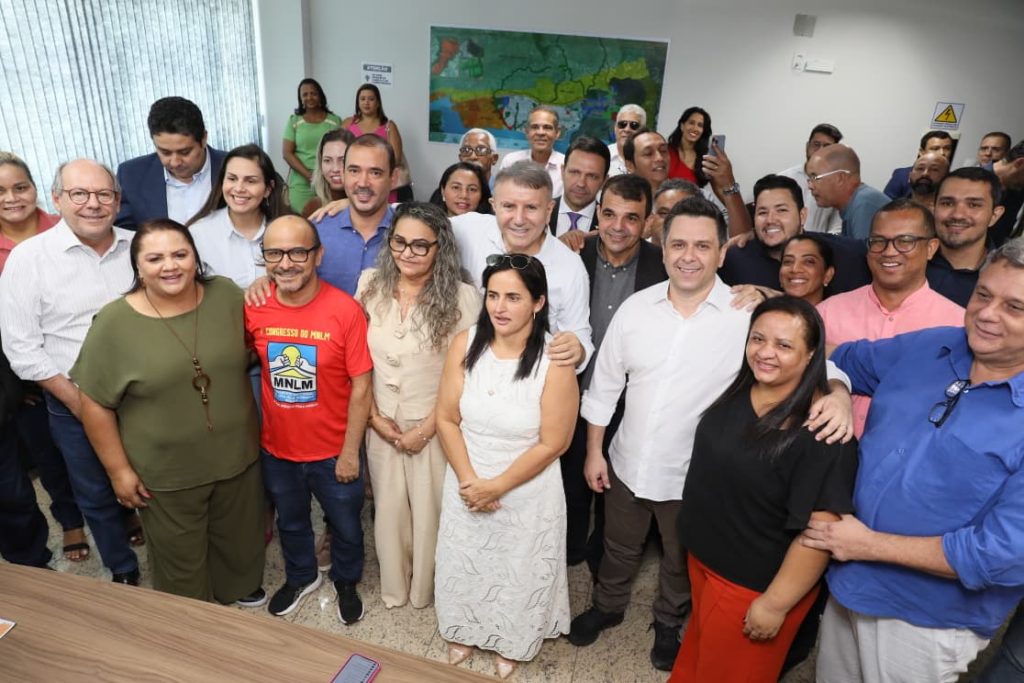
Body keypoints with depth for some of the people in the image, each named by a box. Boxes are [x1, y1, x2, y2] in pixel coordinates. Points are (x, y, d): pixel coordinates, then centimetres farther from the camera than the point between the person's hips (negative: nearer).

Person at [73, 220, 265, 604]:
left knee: (240, 536, 25)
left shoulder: (226, 296, -8)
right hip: (165, 473, -2)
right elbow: (95, 403, -10)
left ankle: (241, 586, 54)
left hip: (237, 455, 3)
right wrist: (118, 470, -8)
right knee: (181, 558, 19)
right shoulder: (114, 323, -16)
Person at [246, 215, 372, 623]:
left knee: (345, 526, 20)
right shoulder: (253, 307, -11)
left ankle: (346, 582, 50)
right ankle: (301, 578, 56)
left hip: (333, 451, -3)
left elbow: (360, 386, -17)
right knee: (290, 522, 27)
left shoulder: (345, 310, -22)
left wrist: (351, 451, -13)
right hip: (277, 449, 3)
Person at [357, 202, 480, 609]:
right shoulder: (370, 284, -4)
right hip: (381, 423, 3)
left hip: (433, 425, -3)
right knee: (389, 507, 16)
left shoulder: (462, 298, -15)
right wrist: (373, 416, -4)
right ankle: (393, 588, 41)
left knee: (429, 510, 11)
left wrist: (425, 429, -10)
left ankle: (425, 590, 39)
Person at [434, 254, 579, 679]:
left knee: (518, 571, 19)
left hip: (527, 492, -3)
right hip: (467, 484, 3)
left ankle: (511, 642, 50)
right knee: (463, 563, 23)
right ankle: (464, 631, 53)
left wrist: (497, 486, -15)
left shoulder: (554, 363, -22)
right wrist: (468, 479, -15)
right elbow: (447, 419, -7)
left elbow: (552, 444, -17)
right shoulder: (465, 346, -13)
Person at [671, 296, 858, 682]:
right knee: (701, 649, 30)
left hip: (755, 583, -6)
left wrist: (775, 604, -21)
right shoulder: (737, 391, -5)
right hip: (703, 556, 6)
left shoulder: (821, 432, -28)